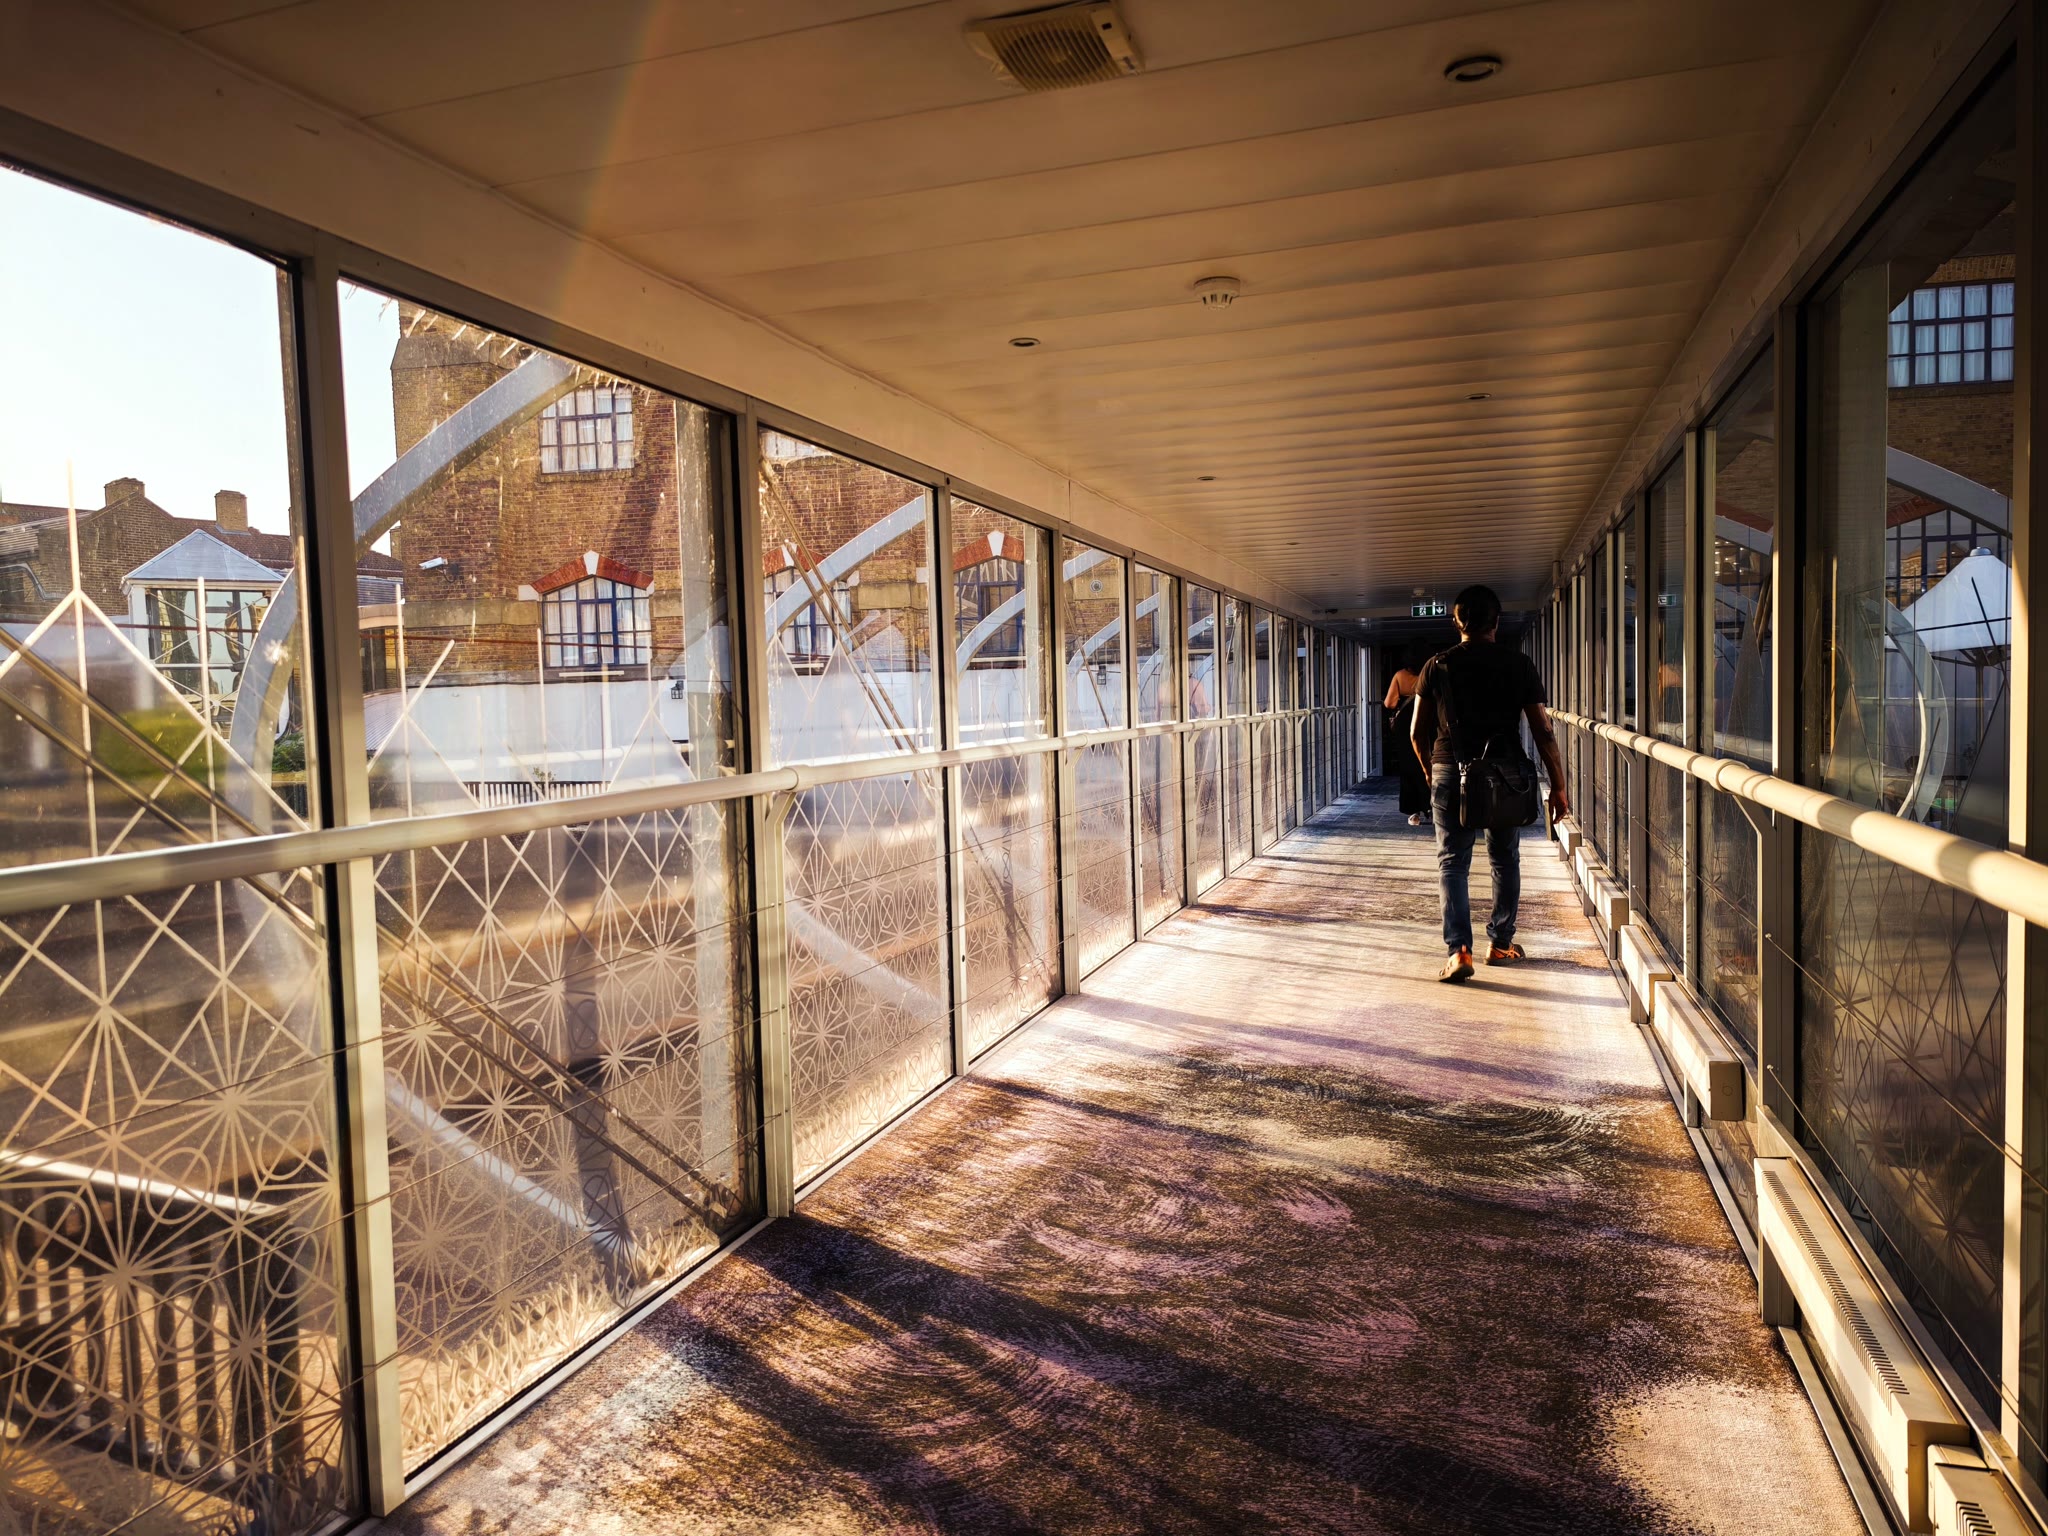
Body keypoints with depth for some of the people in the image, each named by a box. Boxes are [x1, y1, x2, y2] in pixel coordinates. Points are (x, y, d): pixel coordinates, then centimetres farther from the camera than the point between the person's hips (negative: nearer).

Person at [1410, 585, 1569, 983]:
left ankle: (1459, 950, -10)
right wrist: (1558, 787, 4)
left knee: (1453, 863, 2)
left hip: (1451, 774, -1)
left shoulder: (1438, 666, -1)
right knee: (1505, 860, 17)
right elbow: (1543, 731, -2)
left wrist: (1431, 771, 21)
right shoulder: (1518, 665, -1)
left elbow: (1418, 734, 4)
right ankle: (1500, 944, 25)